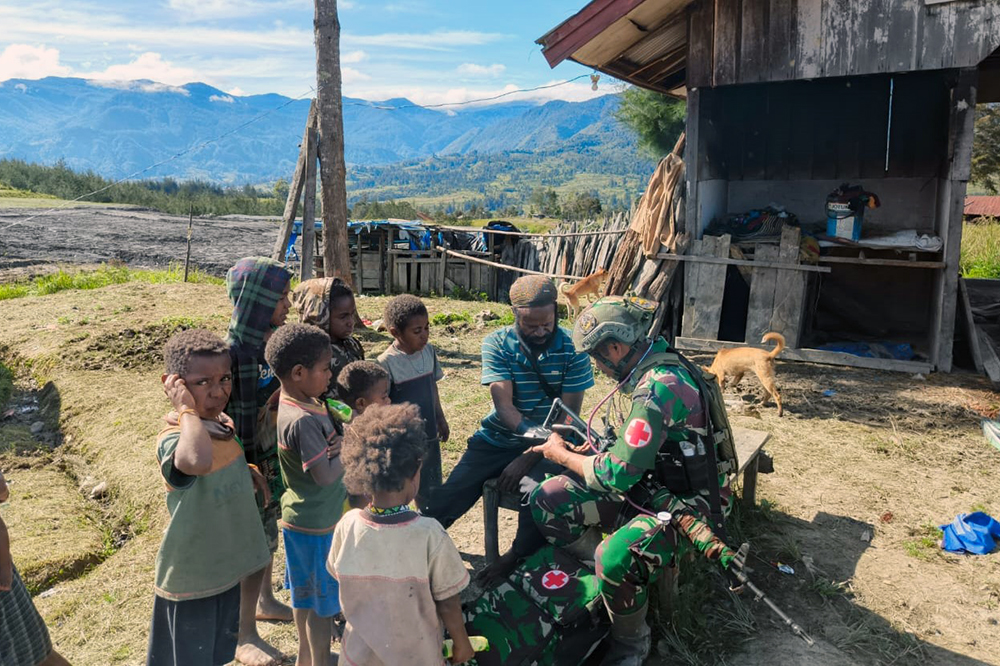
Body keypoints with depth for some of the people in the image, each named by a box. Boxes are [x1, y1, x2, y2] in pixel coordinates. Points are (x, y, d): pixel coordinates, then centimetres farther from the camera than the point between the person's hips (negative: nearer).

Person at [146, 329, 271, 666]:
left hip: (226, 565, 7)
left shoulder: (223, 423, -4)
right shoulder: (173, 439, -29)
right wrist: (188, 409, -40)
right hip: (191, 575, -7)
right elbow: (198, 462, -55)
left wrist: (249, 472, 1)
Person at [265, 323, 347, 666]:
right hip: (316, 524, -9)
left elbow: (329, 444, 7)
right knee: (321, 602, 9)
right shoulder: (302, 420, -29)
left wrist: (342, 443, -13)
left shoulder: (307, 403, -1)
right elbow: (326, 475, -27)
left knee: (307, 595, 24)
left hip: (305, 518, 9)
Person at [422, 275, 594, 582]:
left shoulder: (572, 348, -7)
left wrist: (530, 455, -18)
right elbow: (503, 405, -14)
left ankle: (516, 558, -2)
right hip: (498, 438, 2)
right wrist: (534, 434, -34)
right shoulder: (497, 344, -5)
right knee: (451, 494, -15)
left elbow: (569, 414, -9)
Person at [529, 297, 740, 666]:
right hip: (647, 486, 9)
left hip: (682, 506, -9)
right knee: (547, 501, -4)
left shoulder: (660, 387, -28)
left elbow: (618, 473, -26)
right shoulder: (653, 369, 3)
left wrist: (562, 455, -10)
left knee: (617, 559, -34)